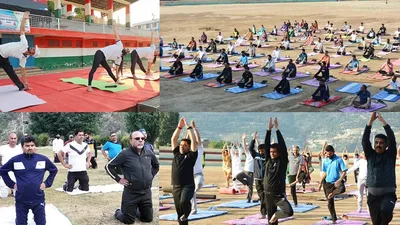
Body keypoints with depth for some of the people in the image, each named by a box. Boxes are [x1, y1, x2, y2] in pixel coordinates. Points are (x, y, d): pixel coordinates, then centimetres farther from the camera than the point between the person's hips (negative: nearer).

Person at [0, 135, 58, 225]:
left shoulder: (43, 159, -1)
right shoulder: (15, 160, -4)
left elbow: (54, 170, 14)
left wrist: (47, 183, 5)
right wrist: (11, 184, 2)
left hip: (39, 199, 1)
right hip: (21, 200, -1)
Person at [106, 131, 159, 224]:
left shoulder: (149, 153, 2)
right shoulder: (125, 154, -14)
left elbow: (156, 166, 22)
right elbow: (109, 166, -9)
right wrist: (119, 179, -9)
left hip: (146, 192, 5)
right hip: (131, 193, -5)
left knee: (148, 219, 12)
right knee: (128, 220, 2)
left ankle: (135, 211, 41)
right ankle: (118, 212, 34)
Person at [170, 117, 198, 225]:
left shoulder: (191, 155, -1)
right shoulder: (176, 153, 12)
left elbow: (194, 141, -10)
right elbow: (173, 139, 8)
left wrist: (188, 127, -9)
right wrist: (179, 127, 0)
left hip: (188, 186, -5)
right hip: (176, 187, 5)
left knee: (184, 201, -33)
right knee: (179, 212, 8)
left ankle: (187, 213, -1)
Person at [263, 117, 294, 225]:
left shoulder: (282, 161, -6)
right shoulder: (268, 160, 5)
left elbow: (283, 146, -16)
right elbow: (266, 145, 0)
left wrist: (277, 129, -17)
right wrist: (269, 129, -7)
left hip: (279, 195, -4)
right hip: (268, 195, 4)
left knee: (289, 212, -26)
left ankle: (276, 215, 4)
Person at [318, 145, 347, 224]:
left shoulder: (339, 160, -8)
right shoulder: (325, 161, 5)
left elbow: (344, 171, -10)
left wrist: (339, 180, -22)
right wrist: (321, 183, 10)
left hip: (337, 182, -4)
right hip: (328, 183, 4)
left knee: (342, 189, -40)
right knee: (330, 202, 5)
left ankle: (333, 193, -13)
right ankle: (334, 219, 18)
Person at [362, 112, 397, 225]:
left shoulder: (390, 155, 4)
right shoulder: (370, 155, 9)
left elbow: (392, 139, -9)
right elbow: (365, 140, -3)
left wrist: (382, 120, -12)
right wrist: (371, 120, -10)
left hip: (388, 194, -3)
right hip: (373, 195, 3)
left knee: (386, 210, -31)